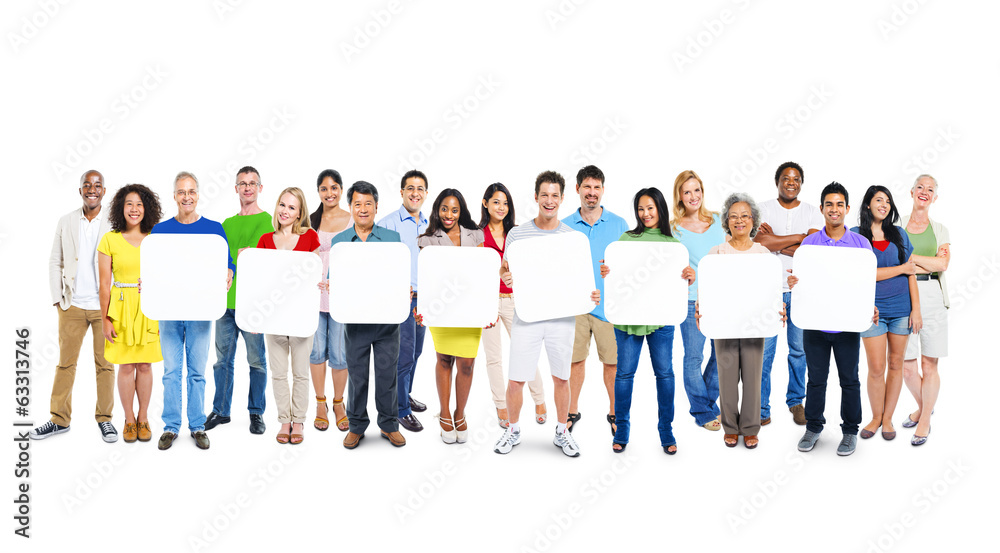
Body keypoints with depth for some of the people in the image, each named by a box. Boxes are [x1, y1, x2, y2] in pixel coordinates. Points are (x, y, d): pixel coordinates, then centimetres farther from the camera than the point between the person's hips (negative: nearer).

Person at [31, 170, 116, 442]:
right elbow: (55, 262, 11)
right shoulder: (66, 222, 6)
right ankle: (60, 419, 17)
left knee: (105, 364, 5)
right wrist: (57, 298, 4)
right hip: (72, 305, 2)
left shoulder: (115, 223, -1)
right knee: (65, 362, 7)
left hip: (105, 305, -2)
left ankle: (104, 418, 16)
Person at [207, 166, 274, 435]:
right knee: (223, 359, 10)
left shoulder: (268, 221, -2)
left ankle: (256, 413, 13)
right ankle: (221, 411, 20)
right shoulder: (227, 224, 16)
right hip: (225, 302, 5)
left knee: (257, 360, 2)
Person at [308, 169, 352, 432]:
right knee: (317, 350, 6)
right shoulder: (311, 220, 7)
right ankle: (320, 404, 21)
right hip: (314, 292, 1)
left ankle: (339, 403, 19)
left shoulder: (353, 220, 4)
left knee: (339, 353, 0)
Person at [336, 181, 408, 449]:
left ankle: (389, 424, 19)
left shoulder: (392, 238, 5)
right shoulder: (339, 241, 7)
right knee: (357, 374, 7)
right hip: (355, 319, 1)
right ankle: (356, 425, 21)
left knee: (387, 372, 5)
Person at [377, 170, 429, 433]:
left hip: (423, 297, 7)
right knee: (404, 354, -5)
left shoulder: (429, 226, 12)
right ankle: (402, 410, 6)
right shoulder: (388, 223, -8)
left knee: (416, 351, 16)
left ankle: (406, 395, 34)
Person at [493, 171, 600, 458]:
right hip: (526, 315, -1)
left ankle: (562, 432, 26)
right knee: (515, 379, 0)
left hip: (562, 316, 1)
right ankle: (513, 430, 21)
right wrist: (505, 278, -17)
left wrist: (591, 294, -11)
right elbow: (507, 274, 6)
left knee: (561, 377, 10)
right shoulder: (517, 234, 3)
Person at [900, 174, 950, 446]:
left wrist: (907, 256, -8)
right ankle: (923, 407, 29)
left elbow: (942, 265, -4)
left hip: (932, 297, 0)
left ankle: (925, 421, 13)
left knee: (929, 364, 0)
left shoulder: (940, 230, 12)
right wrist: (929, 264, -8)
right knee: (906, 366, 2)